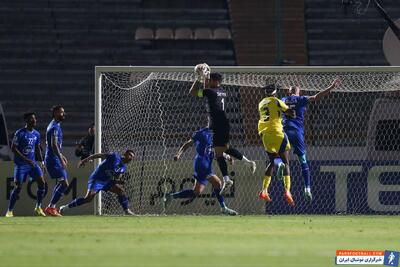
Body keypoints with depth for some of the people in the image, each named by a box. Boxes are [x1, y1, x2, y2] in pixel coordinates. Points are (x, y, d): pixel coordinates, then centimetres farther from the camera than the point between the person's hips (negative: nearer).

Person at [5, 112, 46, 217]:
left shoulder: (36, 134, 8)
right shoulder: (20, 133, -12)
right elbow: (13, 148, -14)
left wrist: (41, 162, 10)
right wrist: (26, 160, -20)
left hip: (32, 162, 6)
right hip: (20, 164, -6)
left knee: (41, 183, -8)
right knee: (18, 187, -9)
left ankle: (38, 208, 3)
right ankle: (9, 211, 2)